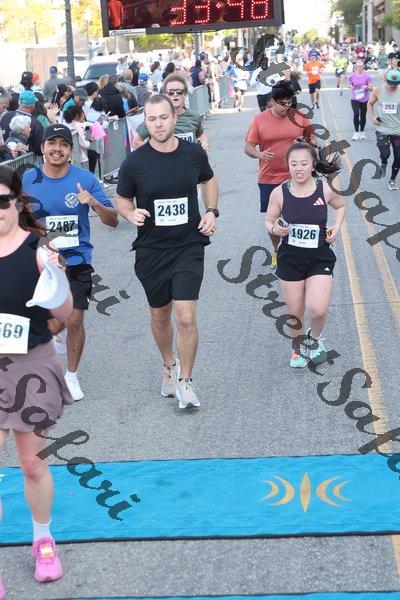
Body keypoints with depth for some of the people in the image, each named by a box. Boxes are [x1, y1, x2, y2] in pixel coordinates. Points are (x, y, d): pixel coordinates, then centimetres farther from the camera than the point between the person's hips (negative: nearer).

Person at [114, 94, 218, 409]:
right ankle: (169, 366, 43)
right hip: (151, 250, 1)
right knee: (160, 316, 16)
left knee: (186, 317, -12)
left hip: (189, 246, -1)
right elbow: (121, 199, 5)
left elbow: (208, 181, 17)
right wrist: (131, 213, -17)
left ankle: (185, 380, 7)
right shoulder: (134, 163, -9)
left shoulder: (194, 153, -4)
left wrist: (212, 211, 1)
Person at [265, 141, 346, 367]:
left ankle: (315, 337, 18)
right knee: (295, 311, 10)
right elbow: (269, 221, 3)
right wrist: (275, 229, -19)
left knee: (318, 309, -16)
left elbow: (341, 206, 12)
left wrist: (336, 228, -4)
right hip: (290, 258, 1)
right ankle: (298, 346, 39)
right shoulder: (280, 193, -10)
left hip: (320, 258, -1)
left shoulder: (325, 189, -10)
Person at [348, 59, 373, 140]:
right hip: (355, 99, -1)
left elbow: (371, 88, -3)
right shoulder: (352, 76, -4)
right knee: (356, 114, -15)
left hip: (365, 99, 1)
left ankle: (362, 132, 31)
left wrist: (366, 87, -23)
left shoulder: (367, 76, -8)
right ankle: (356, 132, 2)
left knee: (363, 116, 12)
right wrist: (351, 86, -9)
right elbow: (349, 84, 13)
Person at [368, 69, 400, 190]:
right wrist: (372, 117, -2)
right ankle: (383, 163, 23)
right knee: (385, 154, -15)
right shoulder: (378, 91, -6)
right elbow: (370, 103, 12)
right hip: (383, 129, -1)